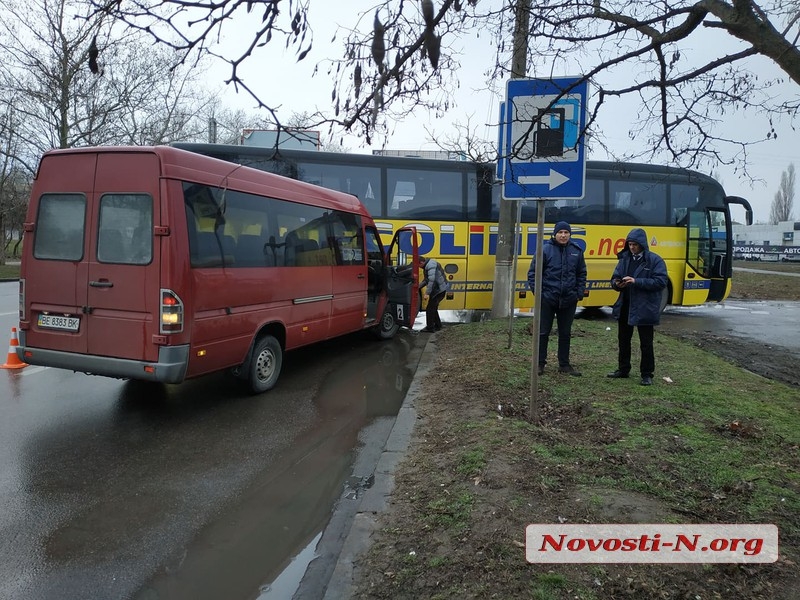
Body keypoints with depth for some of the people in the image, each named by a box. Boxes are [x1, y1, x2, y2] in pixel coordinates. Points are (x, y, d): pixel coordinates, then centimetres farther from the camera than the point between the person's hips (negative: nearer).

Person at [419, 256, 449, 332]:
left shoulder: (430, 265, -21)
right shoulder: (427, 265, 13)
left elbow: (431, 280, -29)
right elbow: (426, 280, 22)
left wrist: (427, 293, -30)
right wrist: (418, 287, 15)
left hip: (439, 290, -11)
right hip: (438, 290, 11)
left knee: (430, 308, -5)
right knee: (433, 308, 19)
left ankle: (430, 328, 3)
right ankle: (437, 326, 30)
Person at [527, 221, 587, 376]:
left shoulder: (577, 251, 3)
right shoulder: (545, 249, -8)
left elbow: (582, 274, 13)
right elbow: (533, 273, -4)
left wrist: (580, 293, 3)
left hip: (569, 300, 3)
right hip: (547, 299, -3)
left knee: (565, 333, 13)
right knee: (543, 332, 5)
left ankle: (564, 364, 25)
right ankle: (540, 363, 17)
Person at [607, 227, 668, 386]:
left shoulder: (655, 260, -9)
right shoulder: (625, 258, 6)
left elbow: (661, 282, -17)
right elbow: (615, 277, 11)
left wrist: (636, 281, -24)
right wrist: (616, 284, -14)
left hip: (645, 309, -5)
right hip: (624, 307, 6)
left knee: (646, 343, 5)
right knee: (623, 340, 16)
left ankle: (647, 374, 17)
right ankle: (623, 370, 30)